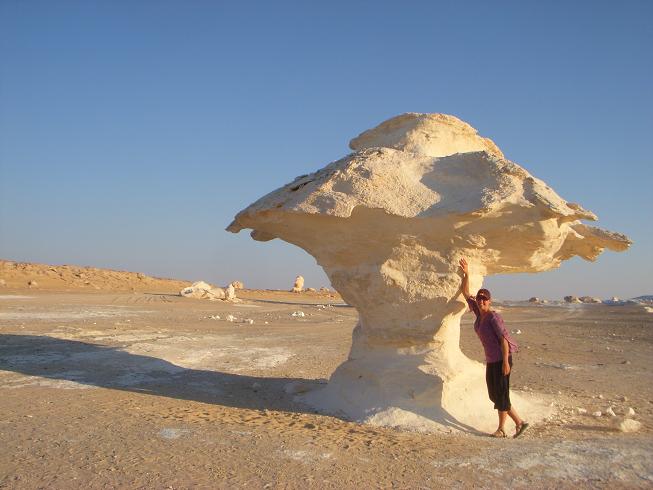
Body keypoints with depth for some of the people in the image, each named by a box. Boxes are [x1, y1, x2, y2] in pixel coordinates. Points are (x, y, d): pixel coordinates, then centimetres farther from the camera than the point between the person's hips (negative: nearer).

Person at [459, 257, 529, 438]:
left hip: (501, 360, -9)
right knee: (494, 395, 12)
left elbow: (503, 338, -19)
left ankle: (501, 429, 15)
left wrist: (505, 361, -22)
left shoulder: (493, 317, -16)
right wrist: (466, 274, 11)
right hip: (490, 360, 9)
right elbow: (466, 293, 14)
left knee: (501, 394, 2)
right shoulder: (479, 313, 5)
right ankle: (519, 422, 22)